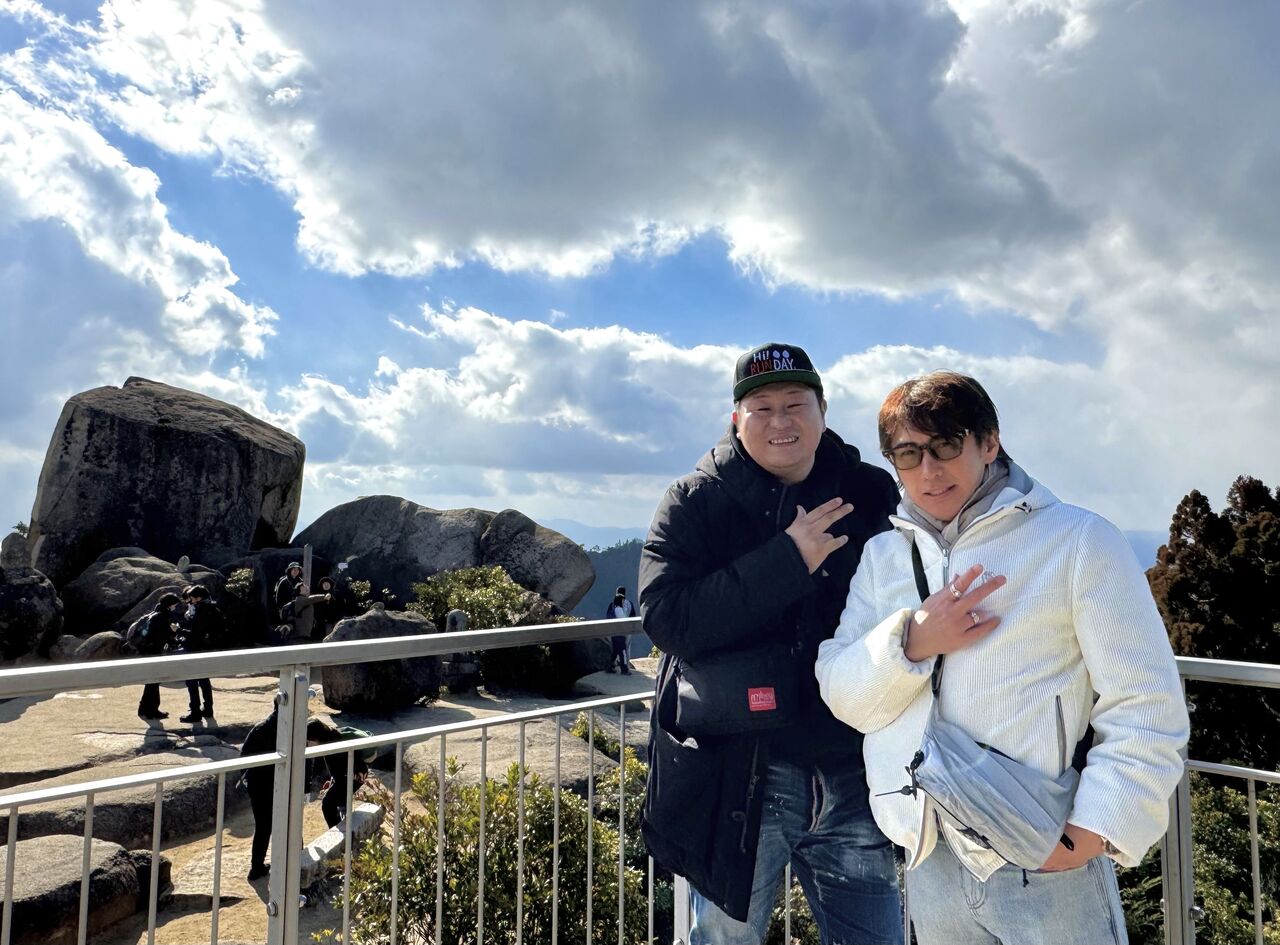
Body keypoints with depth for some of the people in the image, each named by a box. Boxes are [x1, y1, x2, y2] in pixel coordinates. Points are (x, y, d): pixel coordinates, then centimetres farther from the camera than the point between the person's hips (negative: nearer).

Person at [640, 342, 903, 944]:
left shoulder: (873, 498, 3)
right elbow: (664, 617, -16)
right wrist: (787, 561, -21)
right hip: (735, 775, -1)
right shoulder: (695, 503, -3)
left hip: (850, 770, 2)